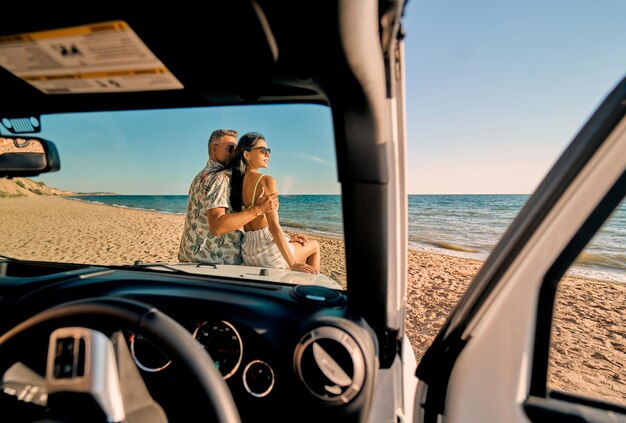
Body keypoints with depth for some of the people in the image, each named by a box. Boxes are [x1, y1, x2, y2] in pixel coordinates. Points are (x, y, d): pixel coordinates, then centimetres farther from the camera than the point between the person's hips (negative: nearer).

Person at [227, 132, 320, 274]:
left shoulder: (236, 182, 6)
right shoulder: (266, 180, -17)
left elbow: (256, 225, 10)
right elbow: (273, 226, -24)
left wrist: (287, 238, 14)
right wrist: (293, 264, -20)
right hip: (269, 252, -7)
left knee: (299, 242, 34)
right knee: (315, 245, 22)